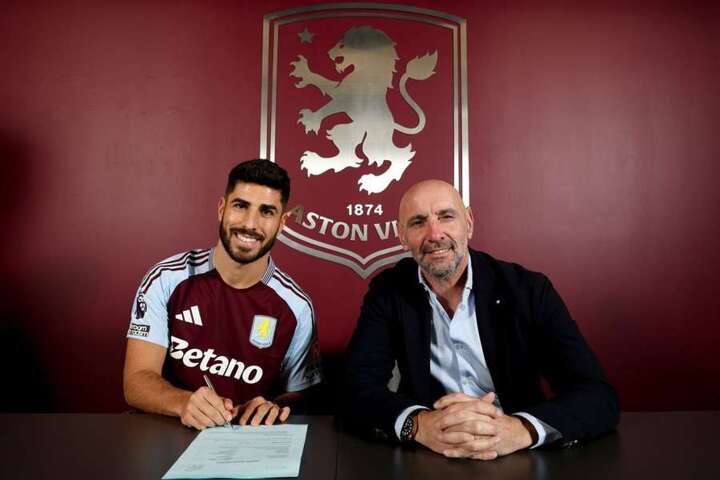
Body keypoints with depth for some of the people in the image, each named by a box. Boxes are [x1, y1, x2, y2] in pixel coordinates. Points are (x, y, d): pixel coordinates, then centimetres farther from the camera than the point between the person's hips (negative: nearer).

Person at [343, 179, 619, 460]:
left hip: (520, 461, 1)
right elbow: (359, 389, -11)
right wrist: (419, 425, -32)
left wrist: (520, 429, -33)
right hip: (425, 459, 0)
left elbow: (599, 396, -13)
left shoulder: (528, 290, -8)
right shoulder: (388, 292, -4)